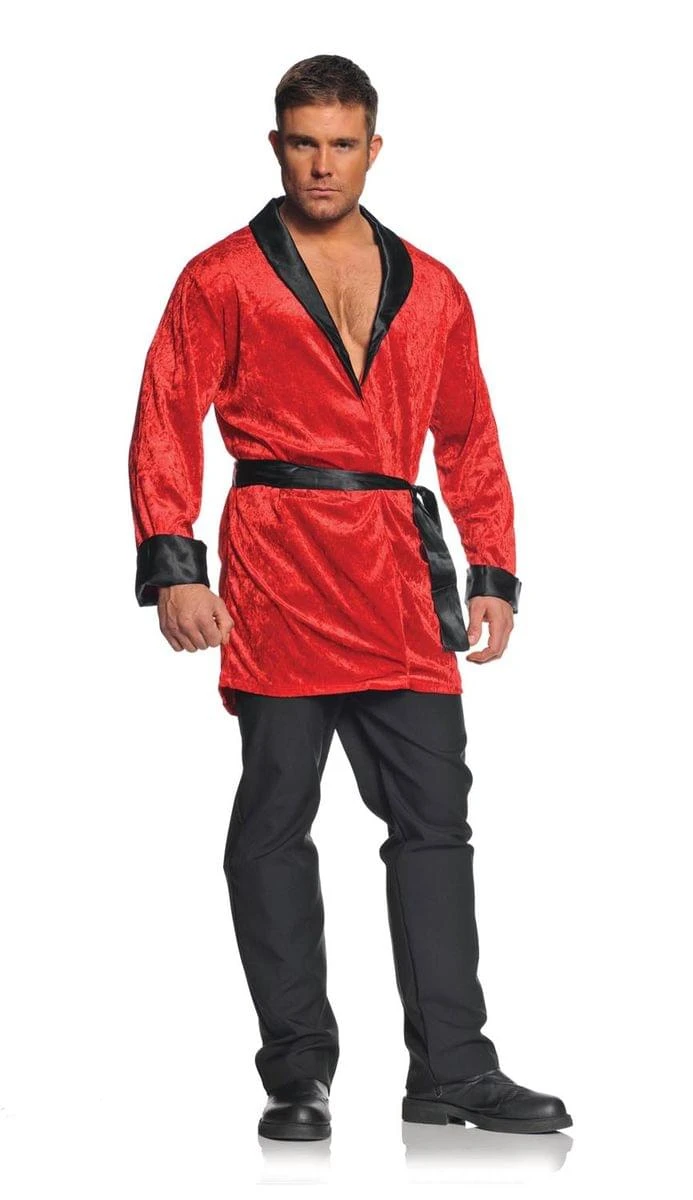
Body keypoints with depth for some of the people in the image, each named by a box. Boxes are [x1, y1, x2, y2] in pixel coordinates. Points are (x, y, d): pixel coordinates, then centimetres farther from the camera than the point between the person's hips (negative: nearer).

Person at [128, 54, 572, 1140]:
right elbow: (165, 428, -1)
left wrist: (493, 574, 11)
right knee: (275, 822, -1)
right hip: (277, 570, -4)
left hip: (399, 580, 4)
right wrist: (172, 565, -12)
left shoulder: (432, 292, 16)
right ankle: (297, 1076, 7)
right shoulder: (223, 280, 4)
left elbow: (470, 441, 20)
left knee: (435, 816, 2)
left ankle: (453, 1070, 8)